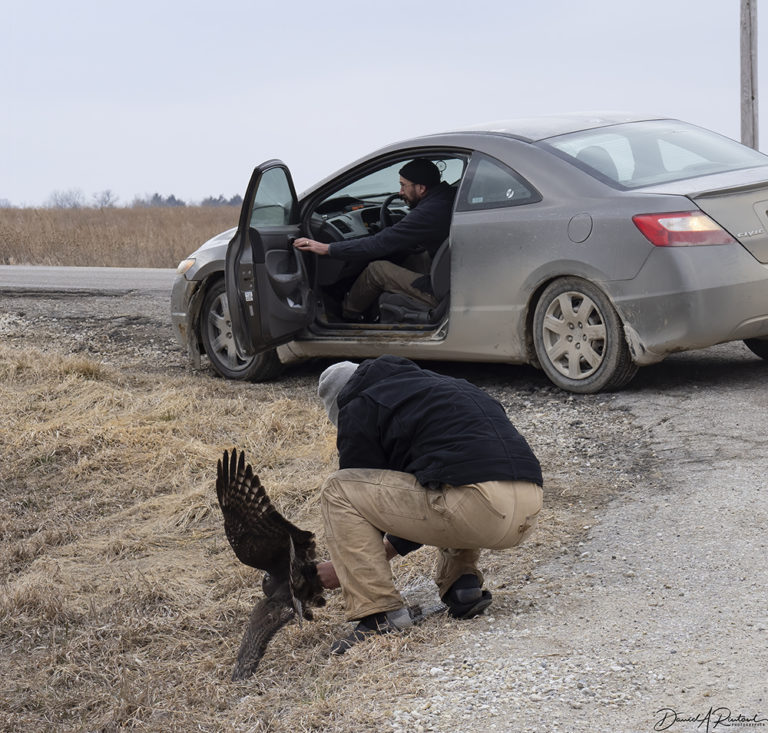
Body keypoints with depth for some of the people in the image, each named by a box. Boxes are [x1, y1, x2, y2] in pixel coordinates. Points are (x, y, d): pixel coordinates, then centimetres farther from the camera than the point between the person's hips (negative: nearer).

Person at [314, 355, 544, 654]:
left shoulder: (359, 408, 11)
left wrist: (346, 566, 32)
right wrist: (385, 552, 47)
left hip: (477, 510, -8)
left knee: (337, 490, 3)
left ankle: (380, 615, -1)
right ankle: (461, 581, 18)